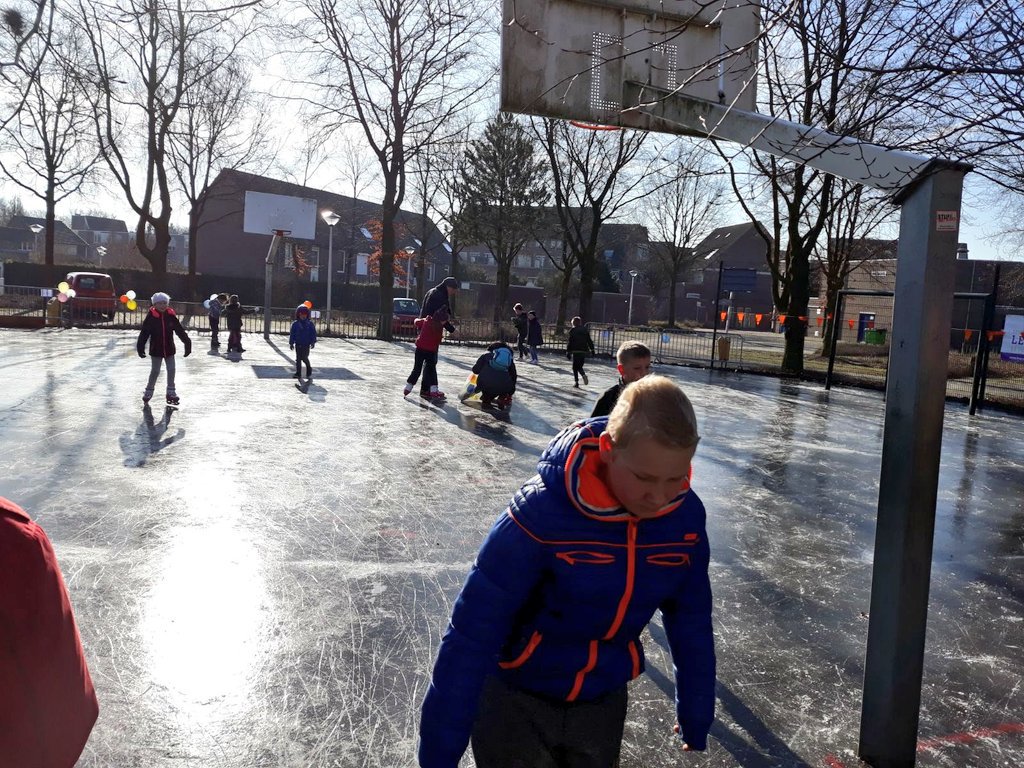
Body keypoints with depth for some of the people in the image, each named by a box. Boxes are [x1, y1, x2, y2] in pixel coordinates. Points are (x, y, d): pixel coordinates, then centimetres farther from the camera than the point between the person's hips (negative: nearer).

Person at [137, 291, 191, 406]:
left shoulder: (171, 316, -3)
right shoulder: (151, 317, -10)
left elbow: (180, 331, 1)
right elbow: (144, 333, -9)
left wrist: (187, 342, -3)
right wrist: (140, 347, -13)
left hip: (169, 349, 2)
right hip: (156, 349, -2)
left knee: (171, 370, 4)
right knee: (155, 371, 6)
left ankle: (171, 392, 14)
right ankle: (149, 391, 24)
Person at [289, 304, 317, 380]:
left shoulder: (310, 324, 1)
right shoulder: (295, 324, 3)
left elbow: (313, 333, 2)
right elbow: (292, 334, 6)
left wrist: (313, 342, -4)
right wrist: (291, 343, 4)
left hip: (306, 345, -2)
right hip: (298, 344, 2)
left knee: (305, 358, -7)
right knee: (298, 359, 5)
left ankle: (309, 372, 14)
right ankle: (298, 373, 11)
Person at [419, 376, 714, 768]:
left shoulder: (684, 514, -17)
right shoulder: (542, 511, -31)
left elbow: (691, 620, -2)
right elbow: (471, 636, -26)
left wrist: (696, 723, 7)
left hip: (604, 702, 5)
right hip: (516, 699, -4)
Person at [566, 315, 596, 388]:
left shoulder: (572, 330, -3)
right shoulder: (585, 330, 9)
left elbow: (570, 342, -6)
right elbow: (589, 341, 10)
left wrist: (568, 352, -2)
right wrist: (592, 349, 16)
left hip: (576, 352, -4)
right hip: (584, 351, 4)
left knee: (575, 367, 4)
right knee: (579, 366, 17)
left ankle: (576, 382, -2)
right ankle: (584, 375, -9)